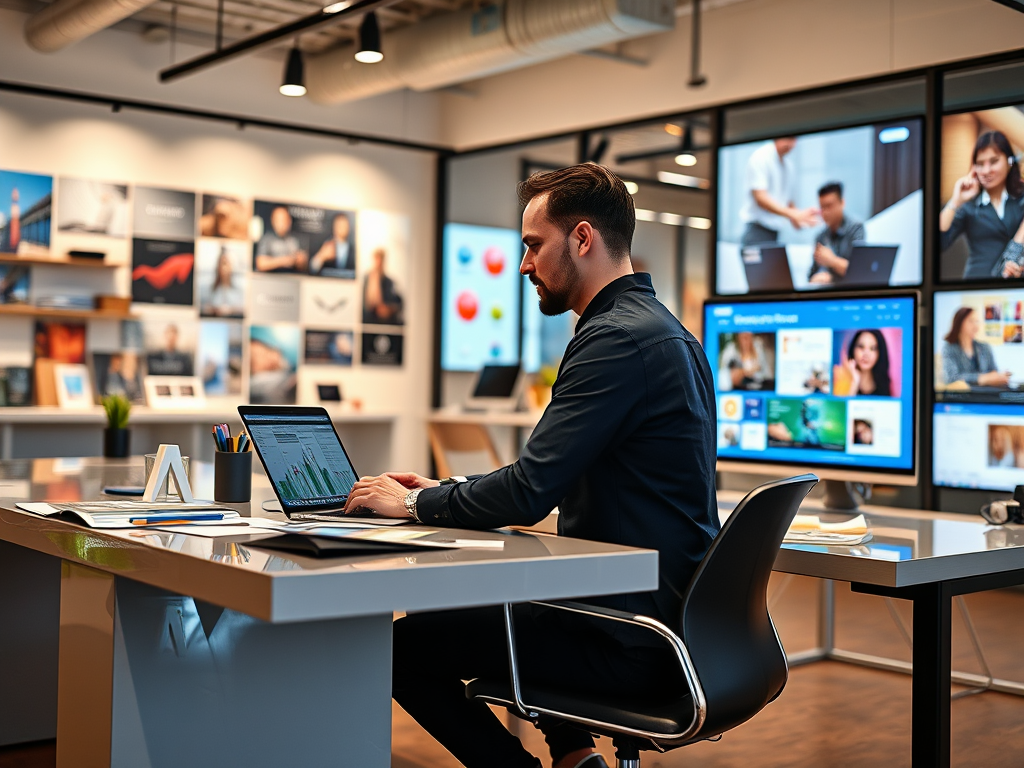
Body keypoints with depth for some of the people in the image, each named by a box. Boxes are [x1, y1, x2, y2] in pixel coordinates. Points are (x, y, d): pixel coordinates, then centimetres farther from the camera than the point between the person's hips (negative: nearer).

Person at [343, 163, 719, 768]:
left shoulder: (616, 338, -20)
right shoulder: (660, 328, 13)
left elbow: (529, 493, -22)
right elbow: (556, 484, 19)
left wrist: (415, 503, -6)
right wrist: (444, 492, 15)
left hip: (630, 646, -10)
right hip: (672, 614, 10)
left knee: (406, 644, -3)